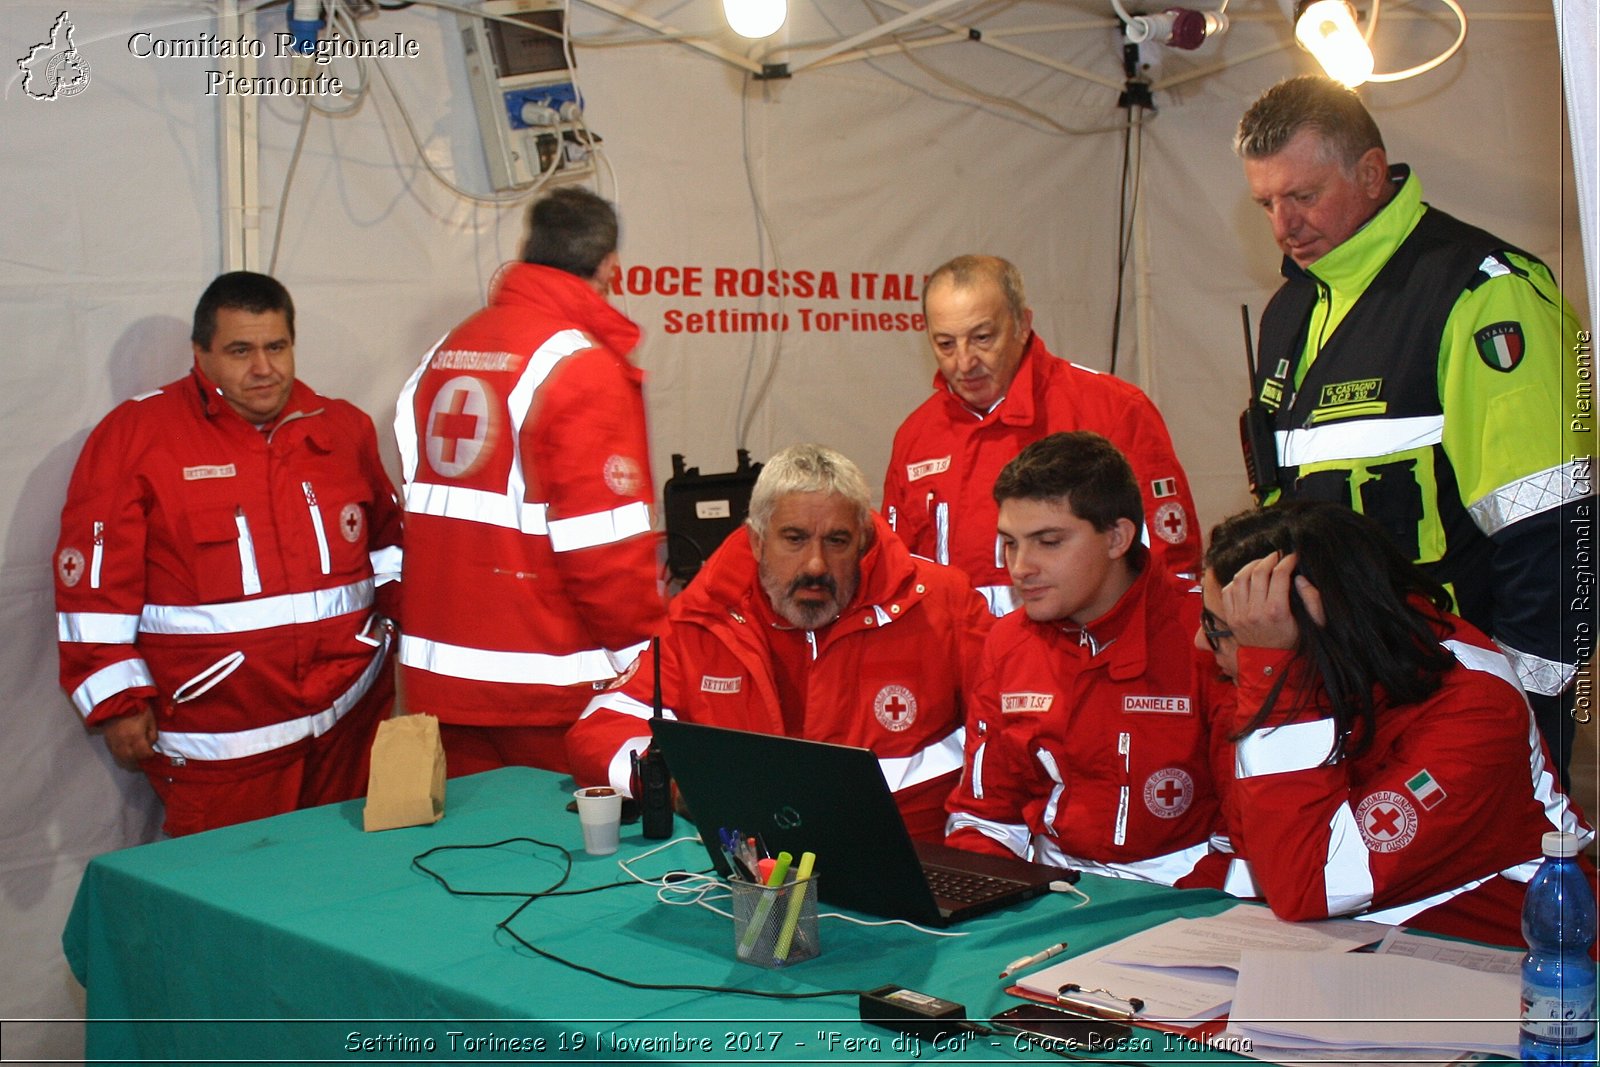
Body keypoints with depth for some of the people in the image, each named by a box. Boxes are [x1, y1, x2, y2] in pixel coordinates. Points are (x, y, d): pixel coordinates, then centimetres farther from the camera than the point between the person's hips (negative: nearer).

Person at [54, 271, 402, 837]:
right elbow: (94, 580, -4)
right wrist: (118, 702, -6)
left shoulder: (342, 428, 10)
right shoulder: (135, 435, -4)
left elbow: (388, 542, 21)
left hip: (353, 721, 4)